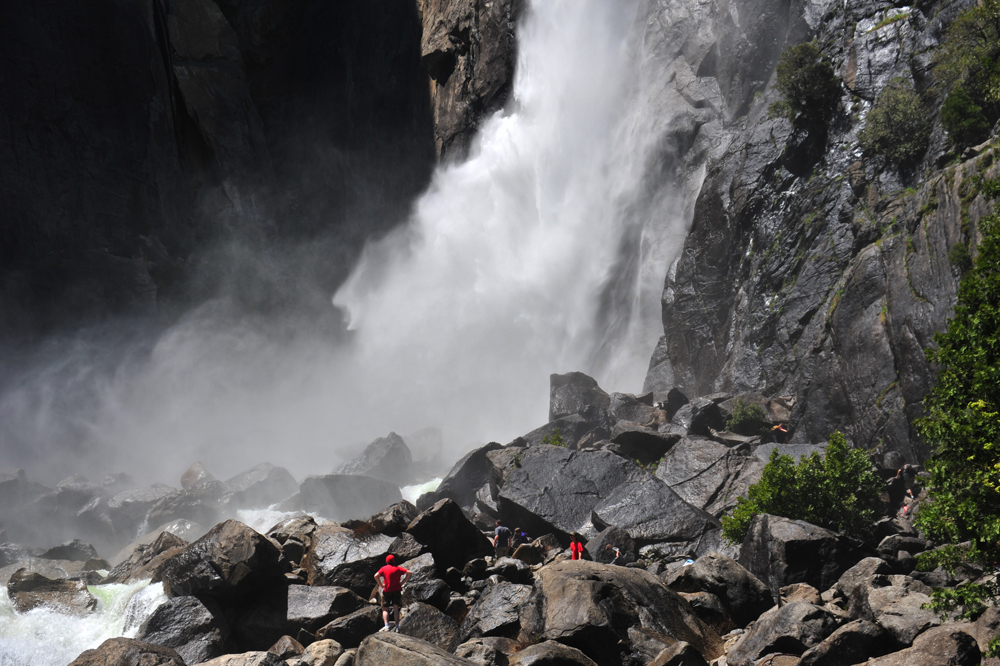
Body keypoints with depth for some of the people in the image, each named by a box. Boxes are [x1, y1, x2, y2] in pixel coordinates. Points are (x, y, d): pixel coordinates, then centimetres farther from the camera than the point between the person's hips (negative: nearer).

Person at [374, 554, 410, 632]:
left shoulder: (383, 569, 2)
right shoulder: (398, 568, 6)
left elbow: (376, 576, -14)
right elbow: (409, 573, 0)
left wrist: (381, 585, -5)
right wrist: (402, 582, 1)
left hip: (387, 591, -2)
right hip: (397, 590, 2)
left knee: (385, 609, 3)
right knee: (396, 609, 3)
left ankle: (386, 626, -13)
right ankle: (397, 627, -3)